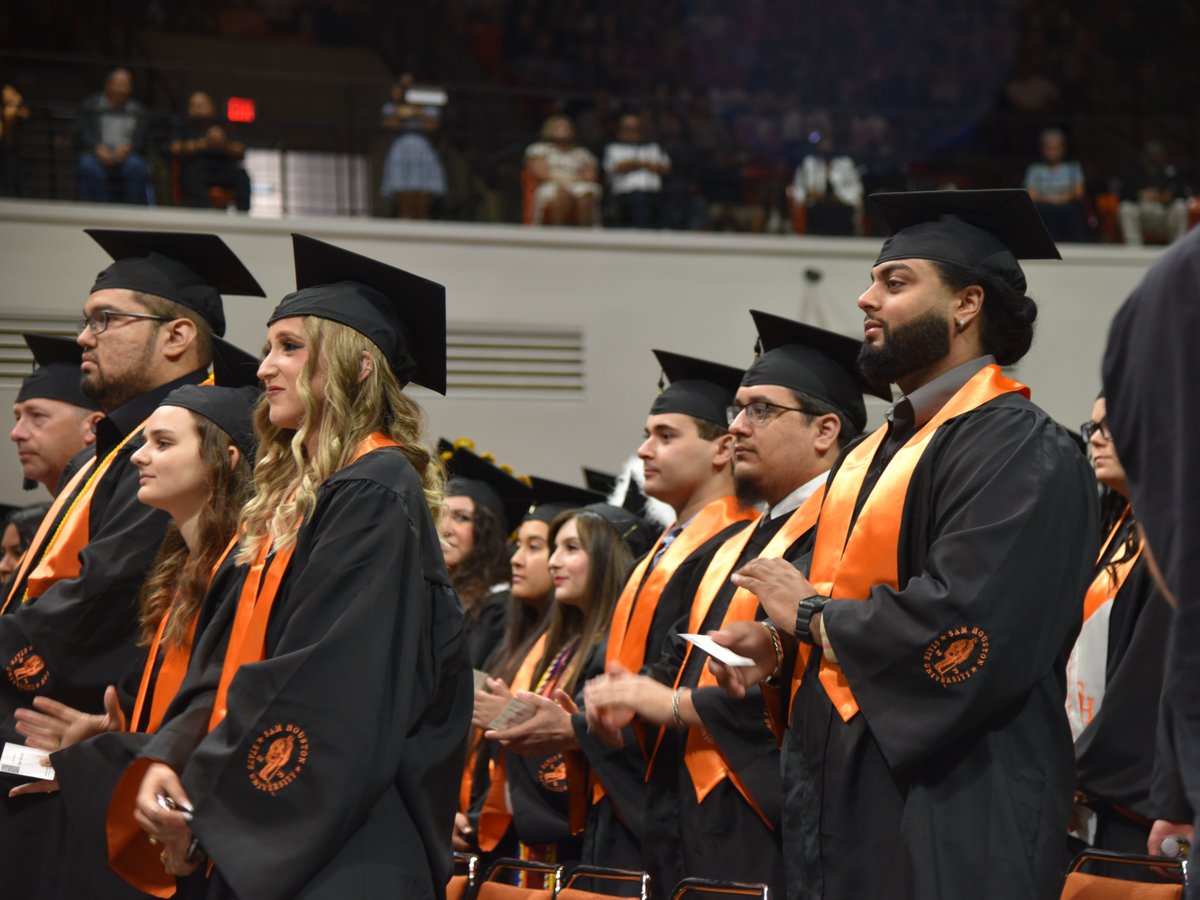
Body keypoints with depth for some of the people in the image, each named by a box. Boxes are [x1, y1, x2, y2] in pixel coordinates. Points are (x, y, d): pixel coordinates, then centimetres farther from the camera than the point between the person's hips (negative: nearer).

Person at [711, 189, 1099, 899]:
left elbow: (961, 630, -25)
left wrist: (810, 615, -11)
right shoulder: (877, 452, 16)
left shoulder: (1022, 450, -14)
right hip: (844, 799, 9)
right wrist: (780, 641, 0)